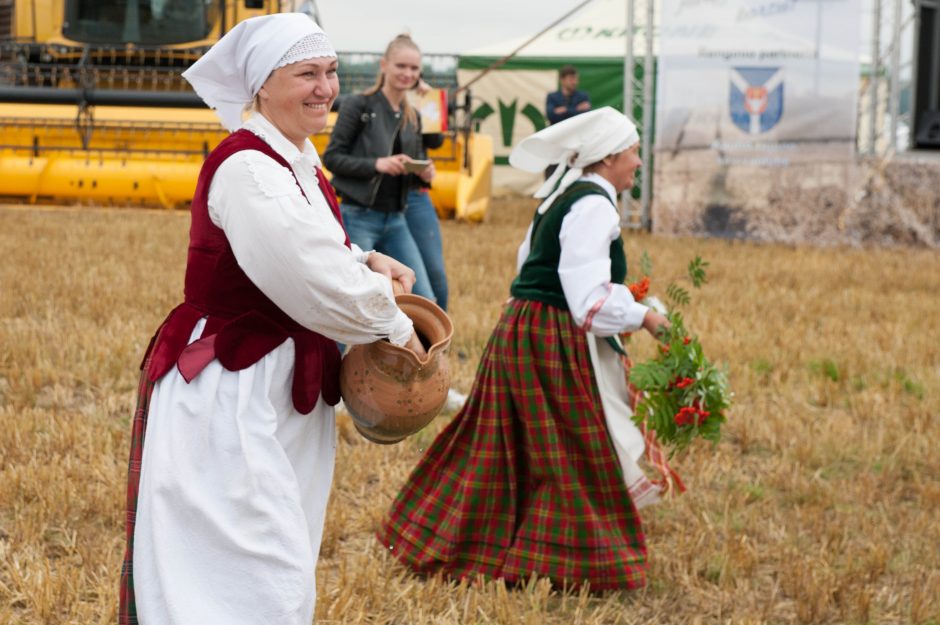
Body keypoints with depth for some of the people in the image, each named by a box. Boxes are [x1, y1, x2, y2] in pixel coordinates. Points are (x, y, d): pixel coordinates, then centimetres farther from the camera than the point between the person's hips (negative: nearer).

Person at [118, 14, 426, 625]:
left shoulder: (299, 162, 9)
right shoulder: (245, 168, -22)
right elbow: (314, 279, -27)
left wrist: (366, 261, 5)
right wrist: (395, 327, -13)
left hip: (283, 387, 10)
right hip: (228, 395, -10)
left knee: (284, 568, 19)